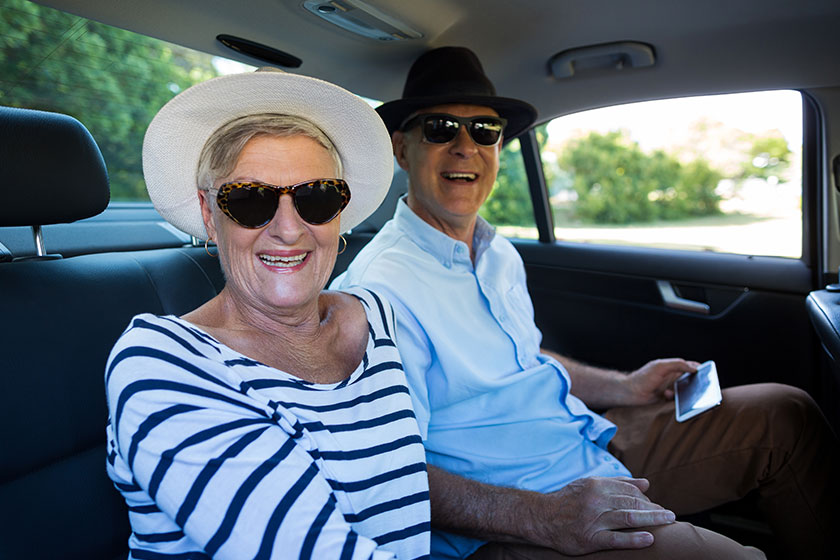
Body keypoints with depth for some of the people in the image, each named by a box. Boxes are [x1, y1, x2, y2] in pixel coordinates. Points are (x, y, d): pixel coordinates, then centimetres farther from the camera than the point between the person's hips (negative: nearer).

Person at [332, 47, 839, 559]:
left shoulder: (501, 255, 9)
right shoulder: (383, 287, -20)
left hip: (596, 445, 9)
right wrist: (545, 518, -30)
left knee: (785, 415, 10)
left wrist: (622, 388, 10)